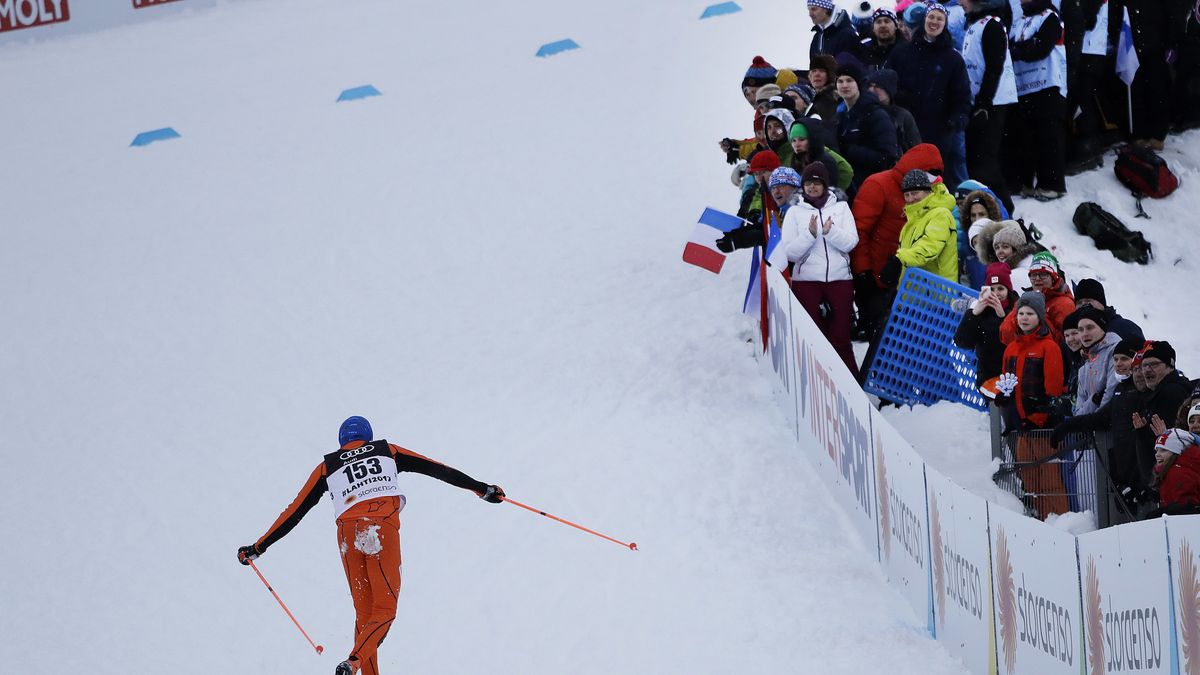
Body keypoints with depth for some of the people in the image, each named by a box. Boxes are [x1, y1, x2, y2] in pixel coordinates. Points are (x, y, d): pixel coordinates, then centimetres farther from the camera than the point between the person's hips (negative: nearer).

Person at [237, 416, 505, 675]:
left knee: (364, 613, 12)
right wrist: (481, 489, 28)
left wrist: (258, 547, 27)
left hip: (348, 533, 2)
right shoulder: (387, 451, 24)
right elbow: (436, 468, 23)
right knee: (385, 610, 0)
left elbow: (294, 511, 21)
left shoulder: (327, 466, 23)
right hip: (383, 529, -2)